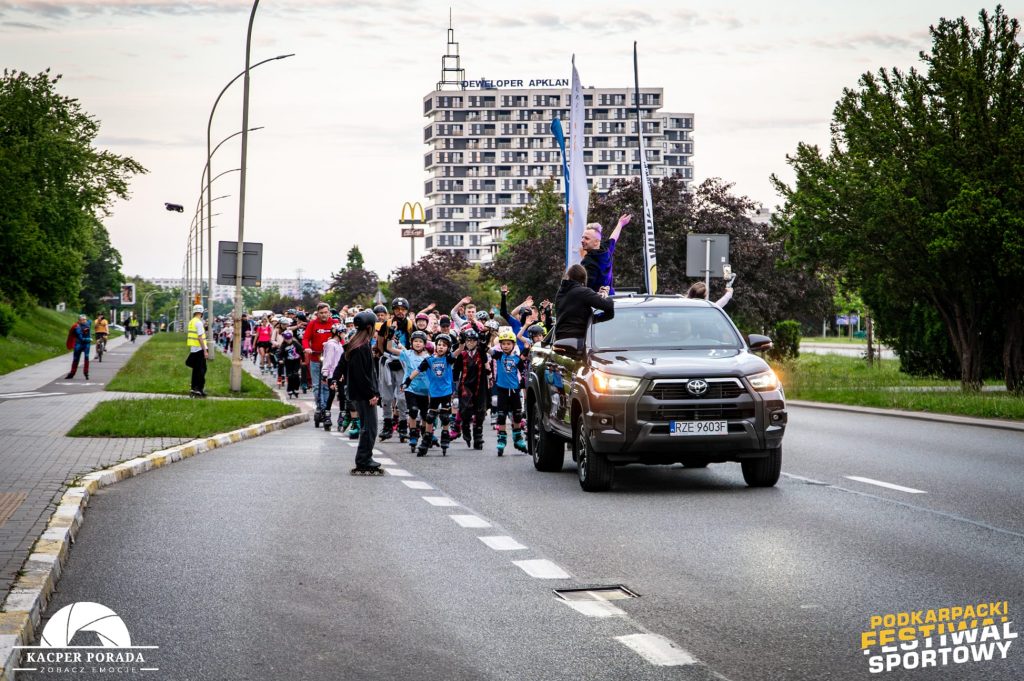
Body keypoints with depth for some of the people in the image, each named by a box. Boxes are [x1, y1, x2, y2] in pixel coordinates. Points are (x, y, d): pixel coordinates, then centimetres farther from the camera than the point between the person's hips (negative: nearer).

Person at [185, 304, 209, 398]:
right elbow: (200, 338, -20)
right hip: (200, 349, -9)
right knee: (201, 370, -3)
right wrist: (205, 351, -18)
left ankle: (194, 388, 17)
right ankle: (199, 389, -5)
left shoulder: (191, 322, 12)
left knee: (196, 370, 14)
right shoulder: (198, 322, -15)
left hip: (193, 349, 9)